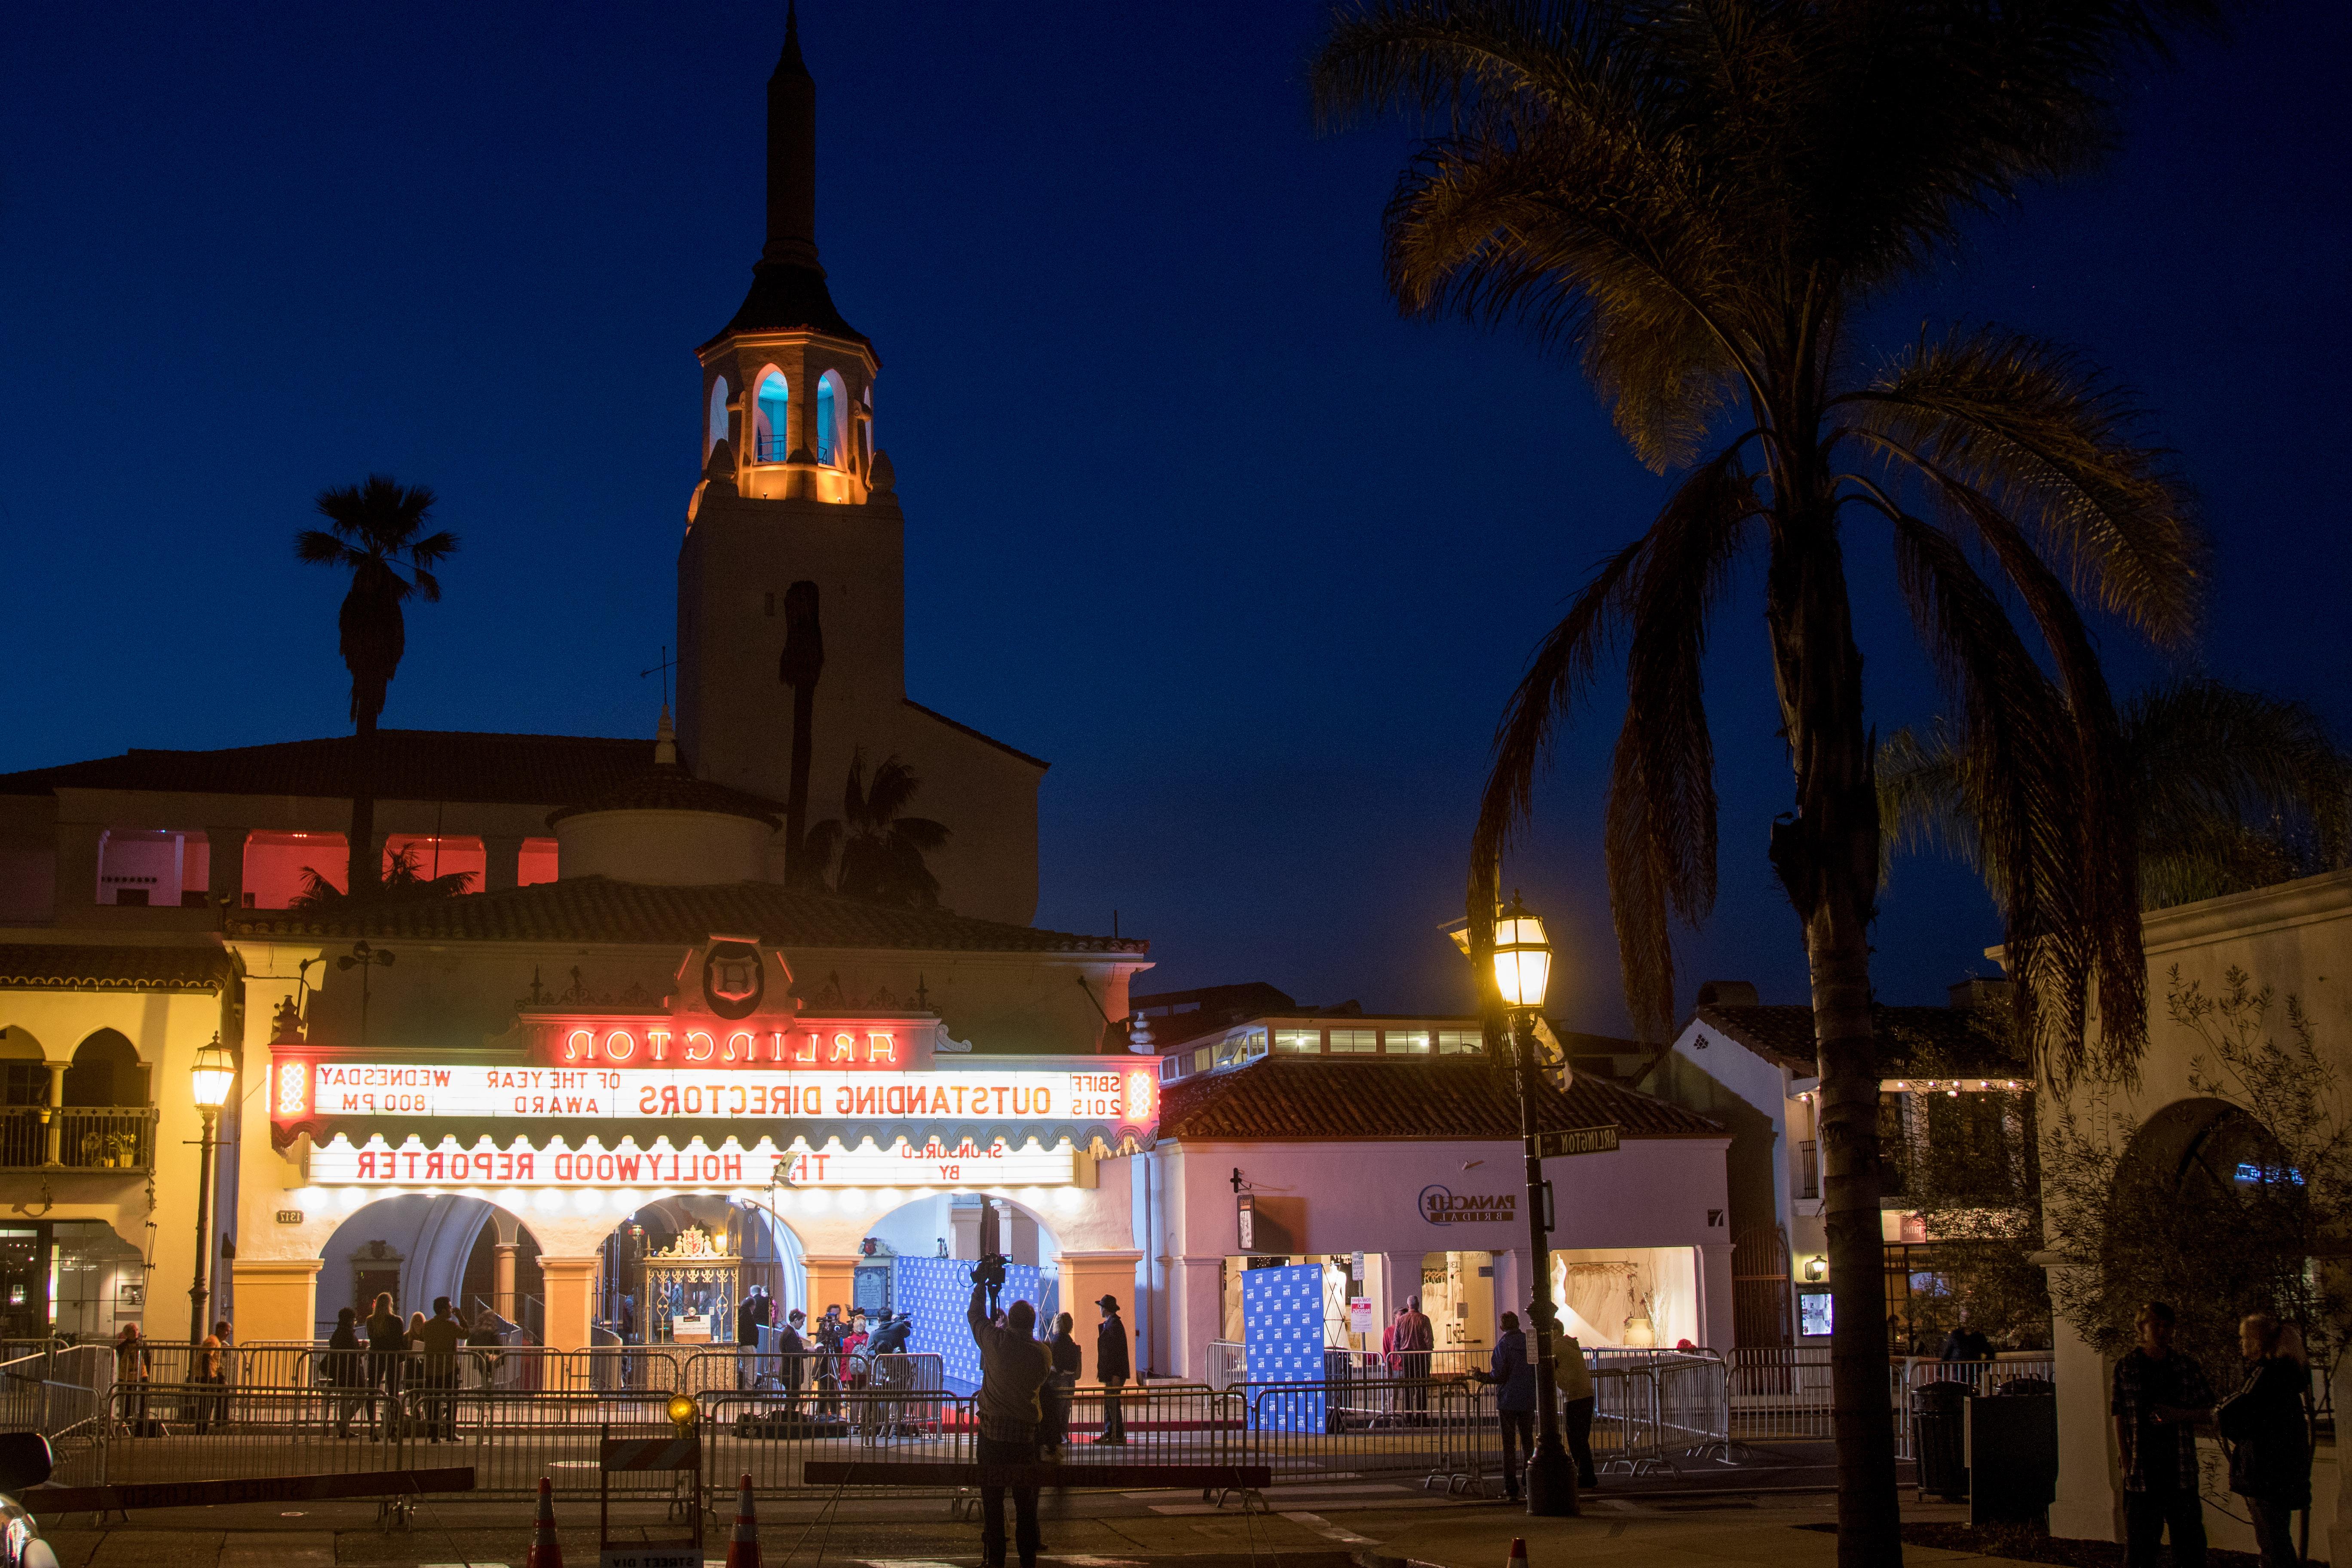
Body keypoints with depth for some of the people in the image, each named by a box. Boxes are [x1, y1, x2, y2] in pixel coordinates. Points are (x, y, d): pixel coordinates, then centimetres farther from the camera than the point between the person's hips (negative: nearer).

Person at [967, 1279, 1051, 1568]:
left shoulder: (996, 1341, -9)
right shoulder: (1042, 1353, -4)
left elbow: (975, 1315, 8)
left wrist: (981, 1287, 24)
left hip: (992, 1429, -1)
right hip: (1026, 1433, 1)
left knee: (992, 1500, 4)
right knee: (1026, 1501, 8)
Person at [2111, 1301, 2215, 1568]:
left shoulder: (2187, 1368, 6)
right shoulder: (2125, 1369, 2)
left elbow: (2207, 1414, 9)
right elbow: (2119, 1422, 2)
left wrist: (2178, 1414, -11)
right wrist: (2128, 1465, -5)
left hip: (2182, 1473, 1)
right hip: (2142, 1474, -1)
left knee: (2191, 1546, 6)